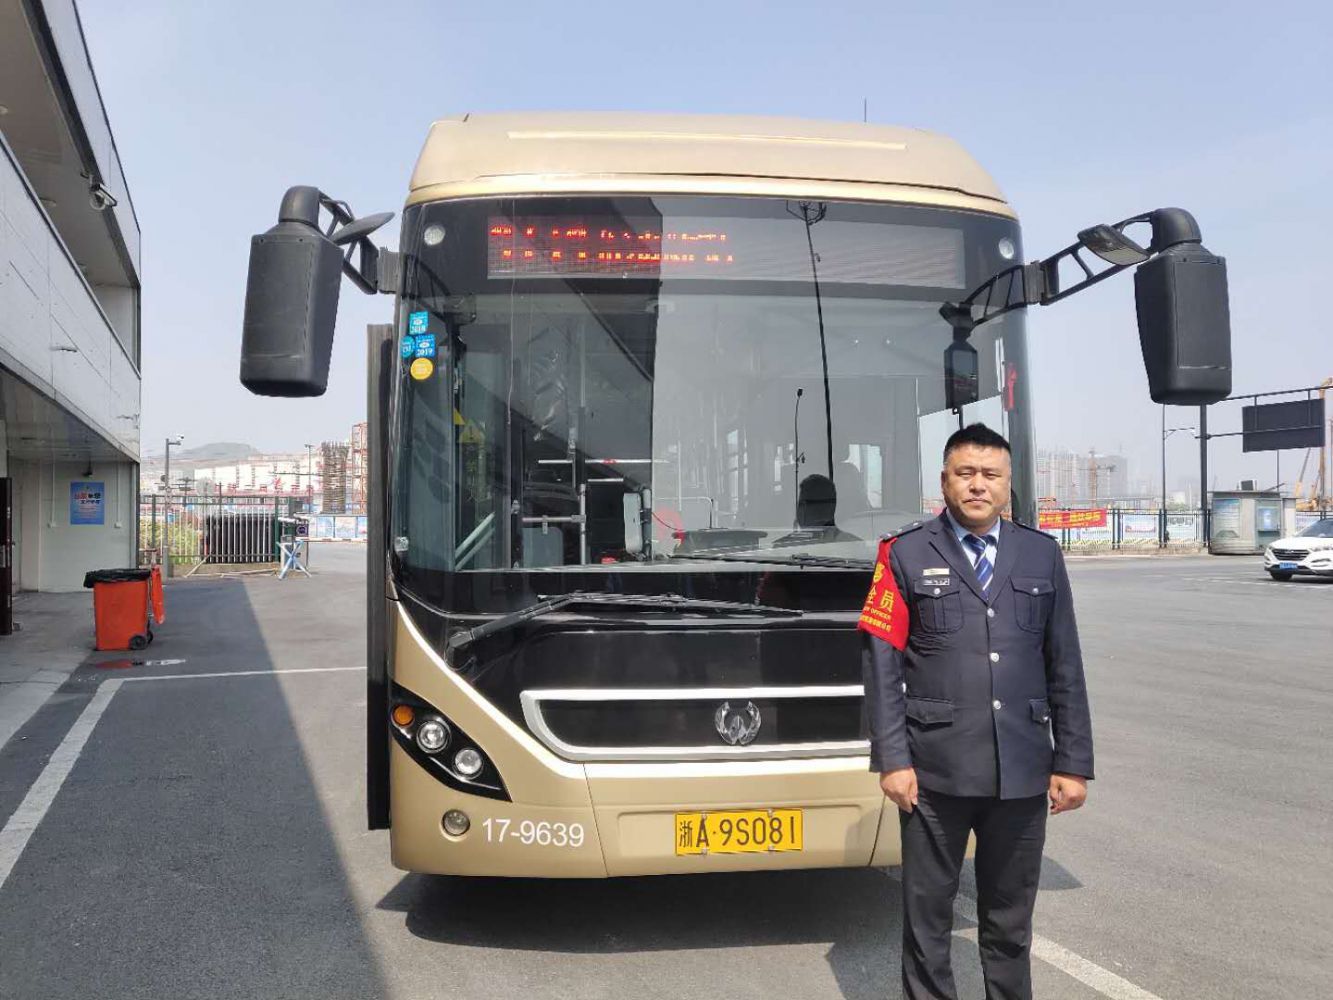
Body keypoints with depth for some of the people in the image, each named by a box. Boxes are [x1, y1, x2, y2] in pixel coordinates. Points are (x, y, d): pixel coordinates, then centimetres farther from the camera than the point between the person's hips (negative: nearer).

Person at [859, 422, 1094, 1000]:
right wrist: (892, 759, -9)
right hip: (935, 771, -2)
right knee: (927, 914, 10)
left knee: (1010, 919, 15)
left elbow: (1065, 666, 8)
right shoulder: (906, 555, 0)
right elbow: (882, 665, -4)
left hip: (1023, 772, 2)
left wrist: (1073, 763, 4)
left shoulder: (1042, 555, 8)